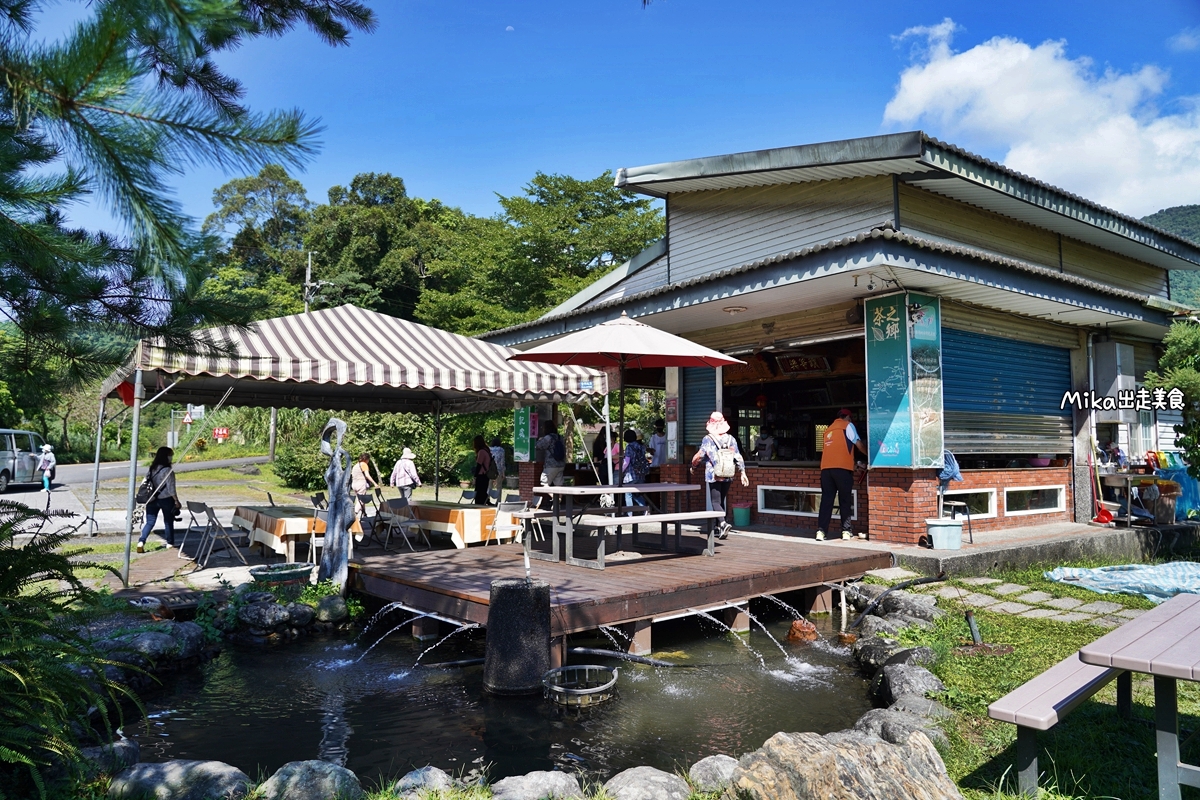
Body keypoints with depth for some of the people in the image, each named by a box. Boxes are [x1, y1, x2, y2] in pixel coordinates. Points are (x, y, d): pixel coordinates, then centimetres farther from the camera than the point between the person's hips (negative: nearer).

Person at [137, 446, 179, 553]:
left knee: (150, 522, 8)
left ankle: (141, 542, -8)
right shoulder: (167, 470, -14)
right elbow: (171, 488, -15)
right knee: (168, 522, 10)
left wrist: (148, 498, 19)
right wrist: (176, 501, -8)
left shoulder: (151, 469, 5)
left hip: (152, 499, 5)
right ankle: (170, 543, 19)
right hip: (166, 499, -5)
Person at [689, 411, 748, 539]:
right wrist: (743, 473, 9)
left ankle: (723, 524, -23)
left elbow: (699, 456, -9)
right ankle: (720, 528, 18)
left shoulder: (707, 439, -7)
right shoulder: (731, 439, 6)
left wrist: (693, 466, 10)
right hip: (728, 476, 5)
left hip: (714, 476, -5)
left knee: (715, 502, -2)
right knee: (721, 501, 15)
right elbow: (738, 457, 4)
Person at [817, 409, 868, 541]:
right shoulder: (847, 425, 8)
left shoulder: (829, 429, 24)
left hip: (826, 468, 5)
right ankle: (846, 531, 7)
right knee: (845, 501, 5)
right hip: (842, 467, -5)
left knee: (826, 500, 2)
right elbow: (859, 444, 5)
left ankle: (821, 531, -5)